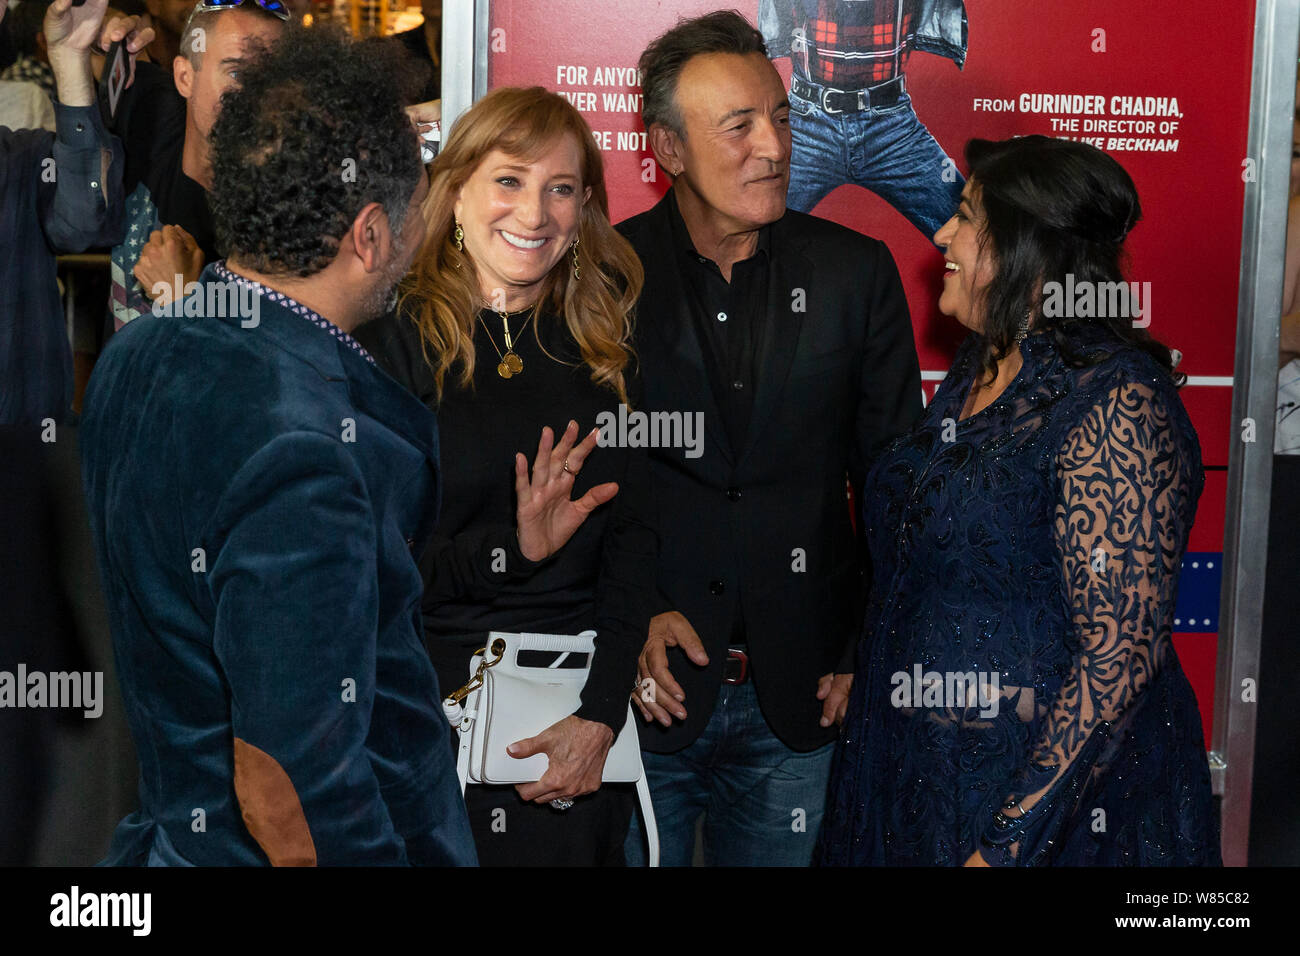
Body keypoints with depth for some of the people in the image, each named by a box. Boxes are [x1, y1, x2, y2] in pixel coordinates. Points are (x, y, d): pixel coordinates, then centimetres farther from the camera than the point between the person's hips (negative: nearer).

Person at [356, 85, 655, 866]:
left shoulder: (605, 348, 4)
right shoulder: (390, 340, -5)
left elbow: (633, 538, -1)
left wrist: (601, 716, -10)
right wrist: (510, 546, -24)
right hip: (429, 707, -2)